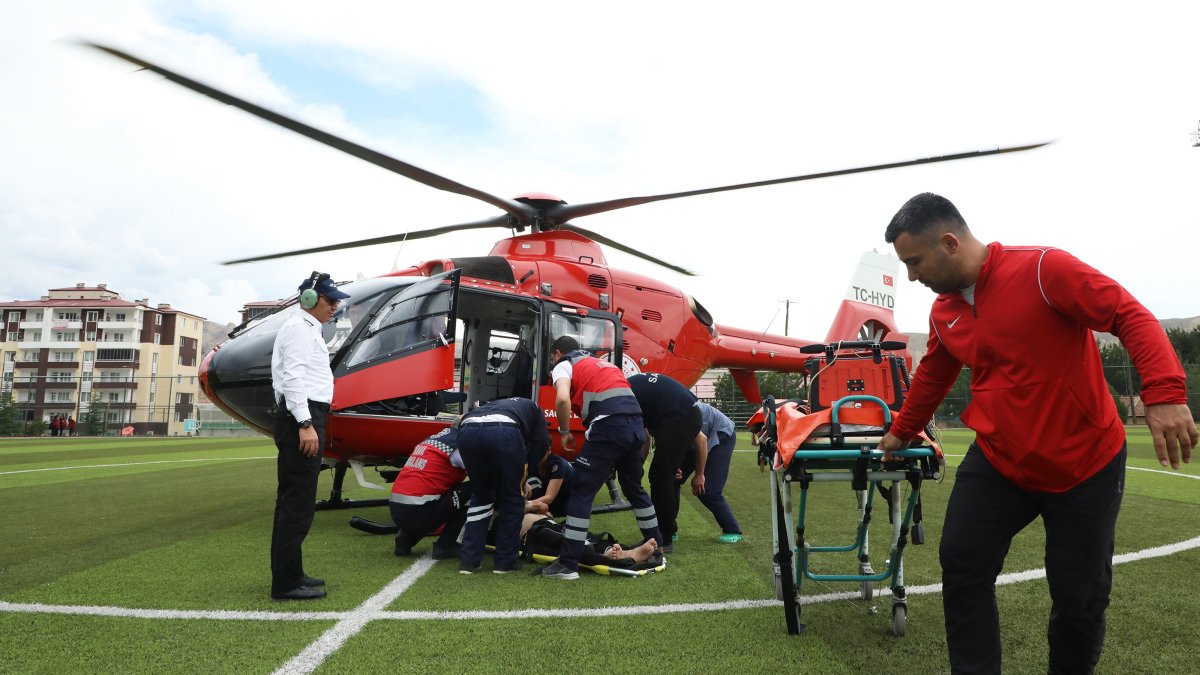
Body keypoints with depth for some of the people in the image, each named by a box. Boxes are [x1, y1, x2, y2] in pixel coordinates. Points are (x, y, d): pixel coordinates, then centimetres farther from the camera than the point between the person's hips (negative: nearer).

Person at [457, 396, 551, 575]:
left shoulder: (494, 405, 46)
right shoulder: (533, 408, 36)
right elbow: (540, 443, 17)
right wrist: (522, 475, 28)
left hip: (467, 431, 5)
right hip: (503, 431, -4)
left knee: (481, 496, 25)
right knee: (512, 500, 17)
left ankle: (469, 560, 22)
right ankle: (505, 561, 22)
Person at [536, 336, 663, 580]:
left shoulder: (564, 365, 11)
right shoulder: (601, 363, 34)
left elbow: (563, 399, -10)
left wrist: (565, 432, 2)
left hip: (610, 426, -7)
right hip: (636, 424, 7)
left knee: (581, 492, -2)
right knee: (634, 487, 25)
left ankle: (567, 564, -4)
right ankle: (656, 543, 36)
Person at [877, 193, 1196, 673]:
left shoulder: (1043, 269, -18)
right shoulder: (943, 313, 3)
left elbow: (1131, 316, -20)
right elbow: (931, 379, 18)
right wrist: (902, 431, 31)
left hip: (1086, 464, -5)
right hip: (997, 463, 5)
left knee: (1080, 595, 6)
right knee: (961, 567, -1)